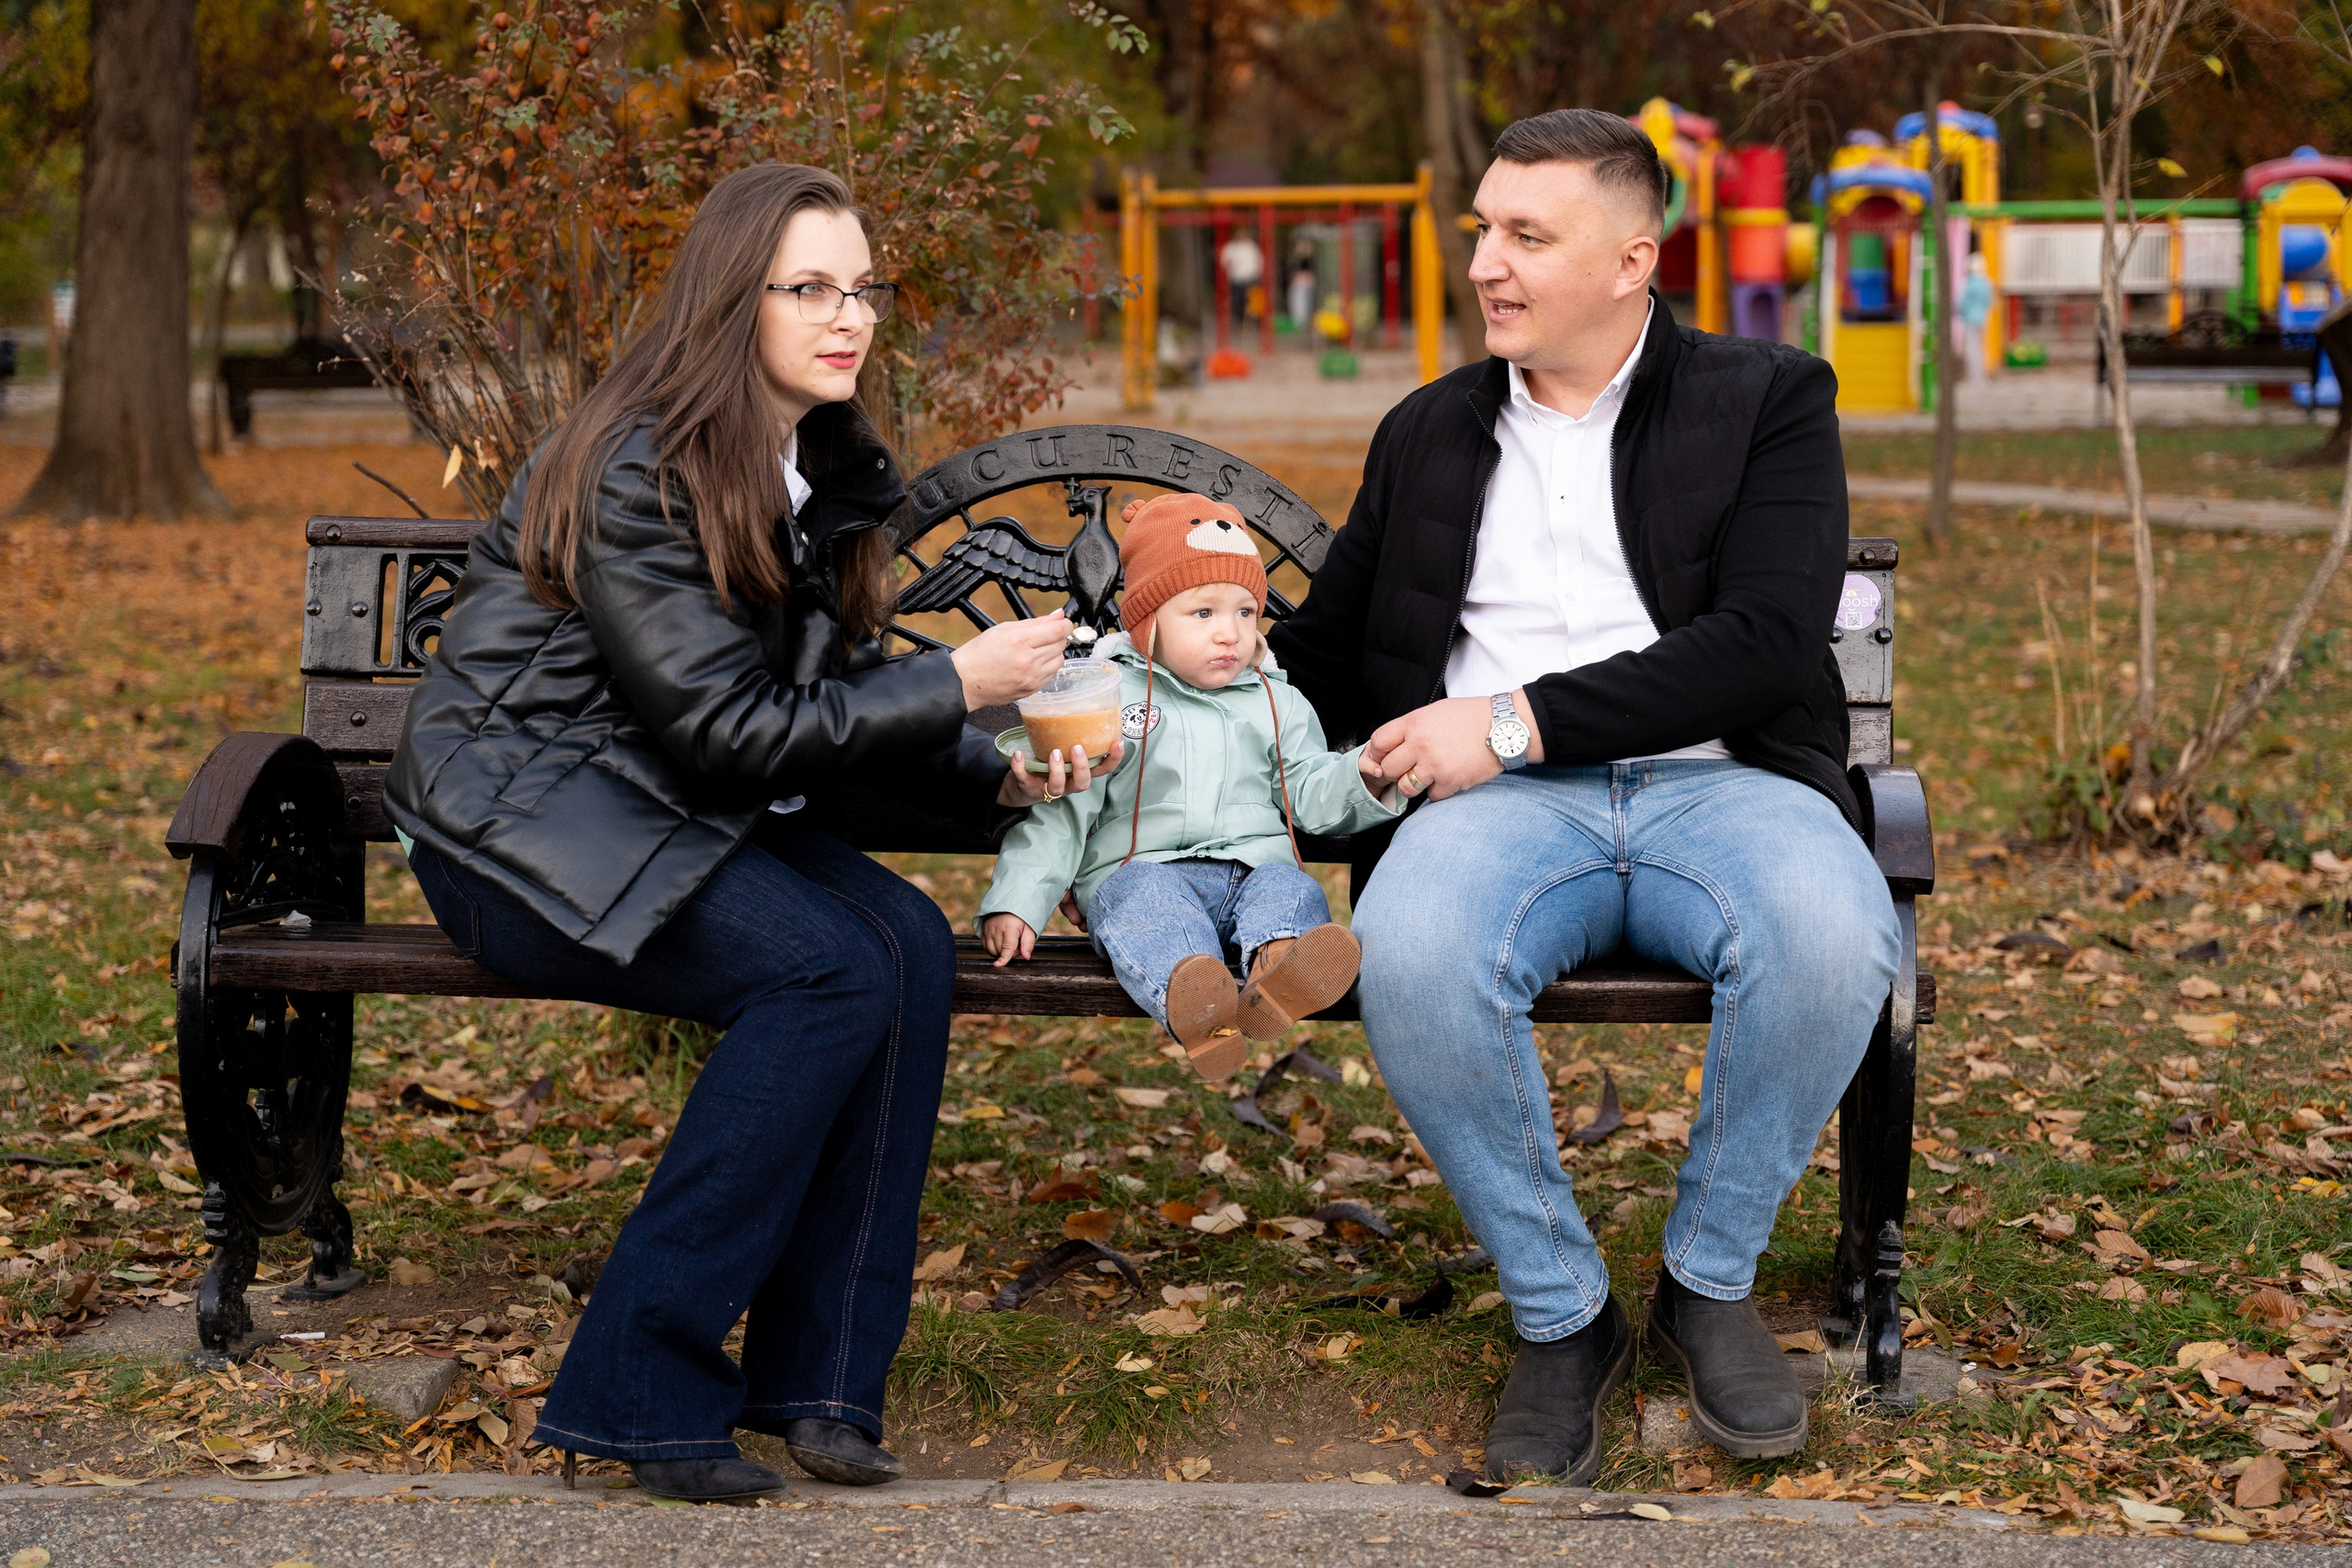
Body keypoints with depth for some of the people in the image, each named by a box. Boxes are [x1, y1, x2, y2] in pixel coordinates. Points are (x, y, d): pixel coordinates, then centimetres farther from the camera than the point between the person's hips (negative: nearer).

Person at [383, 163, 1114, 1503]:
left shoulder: (831, 473, 8)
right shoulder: (634, 473, -19)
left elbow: (842, 690, 13)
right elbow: (729, 730, -21)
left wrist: (997, 775, -3)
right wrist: (959, 685, -20)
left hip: (677, 820, 8)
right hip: (526, 823, -7)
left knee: (911, 943, -20)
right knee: (829, 970, -28)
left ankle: (819, 1377, -15)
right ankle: (642, 1391, -21)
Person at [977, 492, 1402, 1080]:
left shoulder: (1276, 703, 21)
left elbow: (1313, 793, 17)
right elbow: (1059, 811, 8)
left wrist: (1365, 776, -6)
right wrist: (1014, 902, -3)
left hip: (1253, 869, 3)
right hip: (1143, 870, -2)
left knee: (1292, 892, -30)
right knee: (1142, 894, -36)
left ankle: (1279, 973, -66)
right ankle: (1190, 995, -68)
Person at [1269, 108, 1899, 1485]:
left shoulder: (1769, 401, 9)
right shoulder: (1429, 434, 22)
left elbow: (1766, 644, -6)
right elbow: (1324, 655, 29)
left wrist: (1521, 719, -12)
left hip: (1719, 783, -1)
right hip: (1504, 803, 2)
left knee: (1832, 940, -36)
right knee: (1411, 954, -35)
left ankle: (1710, 1284, -8)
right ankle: (1561, 1315, -11)